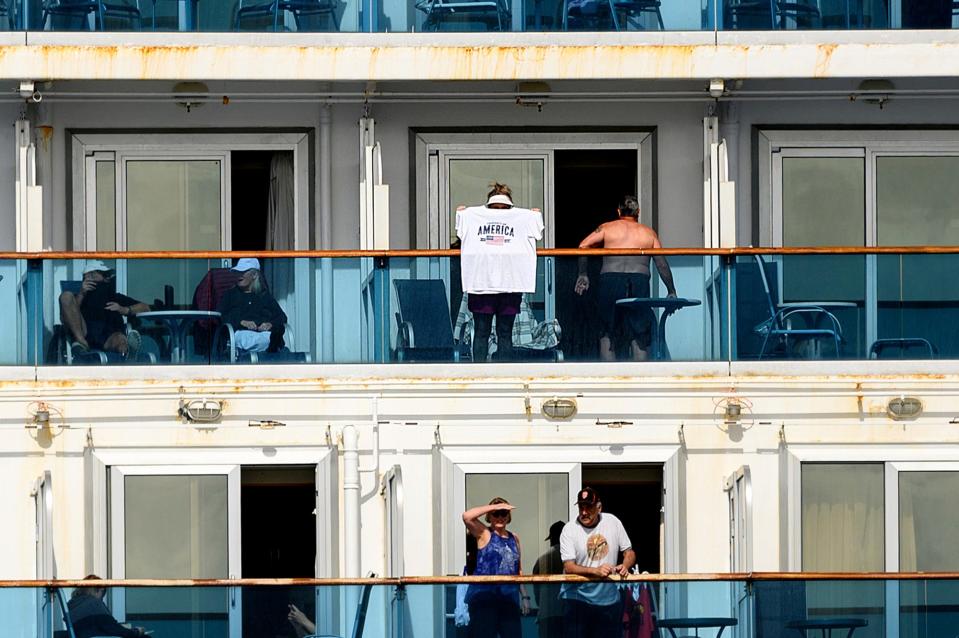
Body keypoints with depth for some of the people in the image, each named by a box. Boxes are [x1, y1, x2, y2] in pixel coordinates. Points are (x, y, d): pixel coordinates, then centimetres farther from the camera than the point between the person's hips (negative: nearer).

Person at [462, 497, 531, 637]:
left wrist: (524, 596, 13)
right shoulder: (484, 534, 2)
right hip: (484, 598, -5)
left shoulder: (514, 539, 17)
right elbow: (467, 516, -17)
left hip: (509, 599, 5)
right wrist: (495, 506, -13)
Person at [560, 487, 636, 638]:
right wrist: (596, 571, -29)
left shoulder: (613, 522, 3)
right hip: (577, 599, -3)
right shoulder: (569, 529, -7)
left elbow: (629, 552, 12)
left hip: (609, 598, 3)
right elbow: (568, 567, -14)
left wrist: (625, 566, -12)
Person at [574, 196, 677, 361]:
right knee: (639, 333, 7)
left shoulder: (607, 228, 18)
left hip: (610, 278, 0)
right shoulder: (649, 233, 20)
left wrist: (582, 275, 12)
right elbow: (662, 263, 16)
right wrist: (671, 291, 21)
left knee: (607, 332, 8)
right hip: (639, 279, 0)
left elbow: (583, 246, 6)